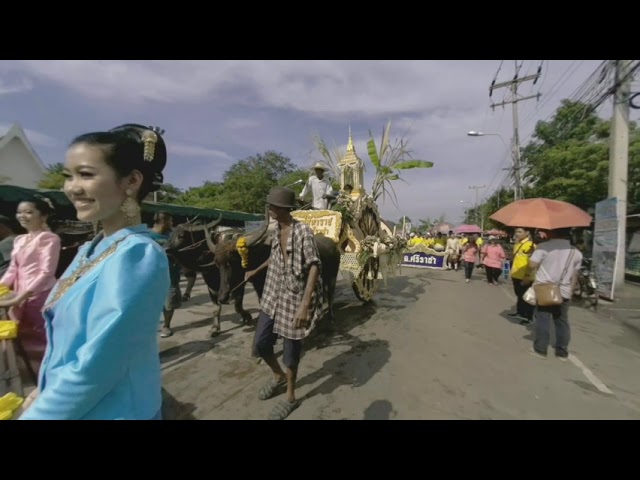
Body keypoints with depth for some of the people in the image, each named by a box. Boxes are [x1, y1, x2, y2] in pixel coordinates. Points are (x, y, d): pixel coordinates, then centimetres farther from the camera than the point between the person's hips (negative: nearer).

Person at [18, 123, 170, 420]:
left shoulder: (136, 255, -27)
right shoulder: (91, 248, 1)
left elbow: (94, 368, -26)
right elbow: (64, 334, 11)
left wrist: (36, 414, -13)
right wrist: (45, 389, 11)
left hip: (109, 410, -7)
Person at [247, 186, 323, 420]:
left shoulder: (303, 231, -17)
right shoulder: (277, 229, 5)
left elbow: (314, 267, -20)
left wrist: (305, 305, -27)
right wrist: (255, 271, 34)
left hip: (294, 299, -7)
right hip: (273, 296, 7)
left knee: (291, 349, 9)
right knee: (259, 344, 12)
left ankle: (290, 397, 35)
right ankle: (279, 376, 43)